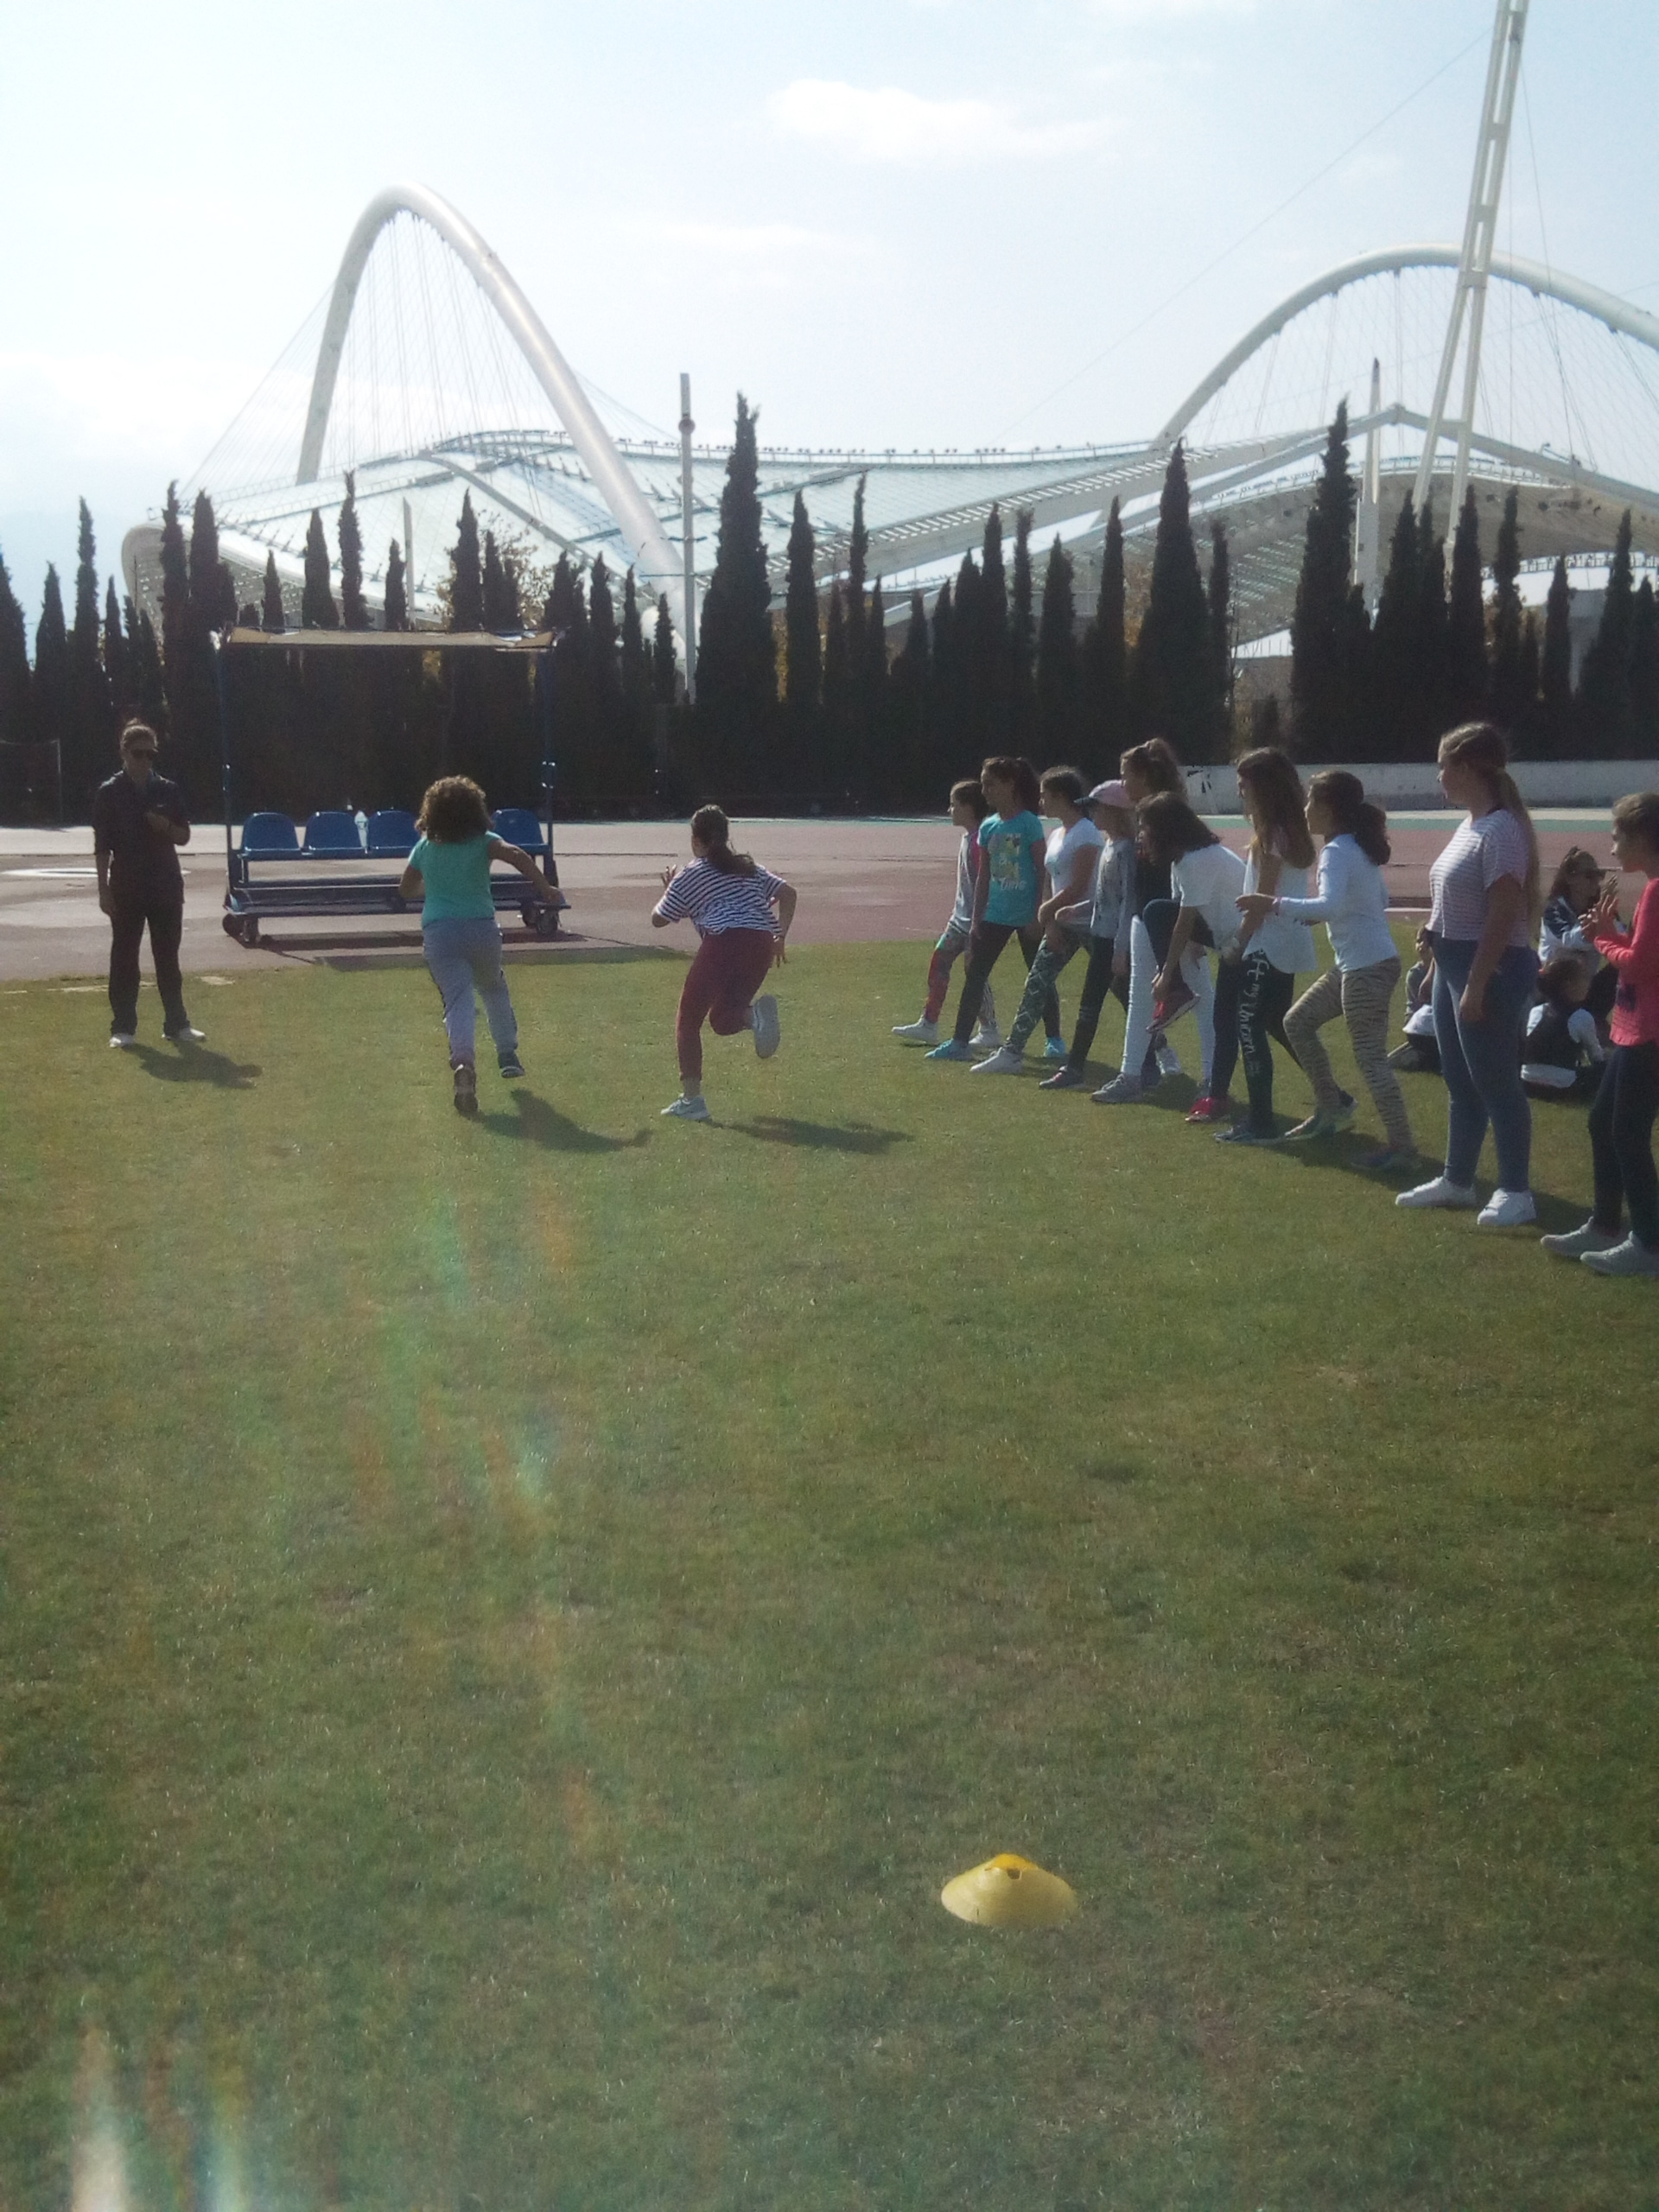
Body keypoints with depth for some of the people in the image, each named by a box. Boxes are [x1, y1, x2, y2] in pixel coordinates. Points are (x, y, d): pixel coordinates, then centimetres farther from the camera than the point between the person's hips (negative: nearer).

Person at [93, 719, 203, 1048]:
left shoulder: (169, 790, 6)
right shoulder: (109, 793, -2)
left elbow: (184, 837, 10)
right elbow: (102, 846, -3)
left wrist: (166, 827, -13)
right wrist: (104, 890, -8)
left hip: (166, 885, 2)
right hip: (126, 887, -2)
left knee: (168, 957, 7)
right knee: (124, 958, 2)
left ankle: (176, 1023, 12)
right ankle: (122, 1027, 7)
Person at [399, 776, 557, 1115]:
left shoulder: (425, 847, 9)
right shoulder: (482, 842, 1)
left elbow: (405, 889, 20)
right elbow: (516, 855, -18)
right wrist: (545, 887, -15)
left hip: (438, 931, 0)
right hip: (481, 927, 0)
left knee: (457, 999, -9)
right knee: (494, 988, 25)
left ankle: (463, 1061, -33)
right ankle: (508, 1054, 30)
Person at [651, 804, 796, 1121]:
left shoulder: (689, 876, 12)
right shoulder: (750, 868, 25)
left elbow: (658, 919, 18)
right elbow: (788, 892, 15)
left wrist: (668, 891, 36)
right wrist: (781, 935, 14)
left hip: (723, 942, -5)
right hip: (762, 944, 5)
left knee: (688, 1020, 10)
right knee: (721, 1020, 16)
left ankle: (692, 1099, 1)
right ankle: (756, 1013, -21)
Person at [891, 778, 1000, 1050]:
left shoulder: (979, 840, -17)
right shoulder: (967, 838, 13)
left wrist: (977, 920, -22)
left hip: (974, 918, -10)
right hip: (961, 917, 10)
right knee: (938, 963, 9)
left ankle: (990, 1031, 5)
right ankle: (928, 1025, 14)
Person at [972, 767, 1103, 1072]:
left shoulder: (1086, 835, -16)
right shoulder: (1056, 834, 11)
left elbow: (1077, 888, -20)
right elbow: (1052, 883, 9)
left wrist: (1046, 910, -9)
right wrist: (1052, 921, -4)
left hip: (1091, 922, -8)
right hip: (1062, 922, 9)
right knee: (1036, 984, 3)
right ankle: (1012, 1052, 6)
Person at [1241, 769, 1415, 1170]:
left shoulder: (1337, 852, -17)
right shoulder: (1360, 846, 12)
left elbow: (1329, 906, -33)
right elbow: (1381, 898, 22)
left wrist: (1274, 905, -31)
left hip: (1368, 967, -10)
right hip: (1354, 964, 10)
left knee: (1369, 1056, -7)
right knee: (1298, 1023, 18)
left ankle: (1401, 1144, -3)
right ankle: (1331, 1107, 26)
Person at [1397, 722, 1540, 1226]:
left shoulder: (1501, 830, -19)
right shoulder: (1470, 825, 12)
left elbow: (1503, 916, -22)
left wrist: (1476, 986, -23)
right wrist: (1438, 967, 20)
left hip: (1490, 969, -10)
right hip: (1455, 964, 10)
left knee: (1495, 1083, -3)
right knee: (1460, 1081, 17)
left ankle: (1516, 1192, 7)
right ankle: (1457, 1180, 28)